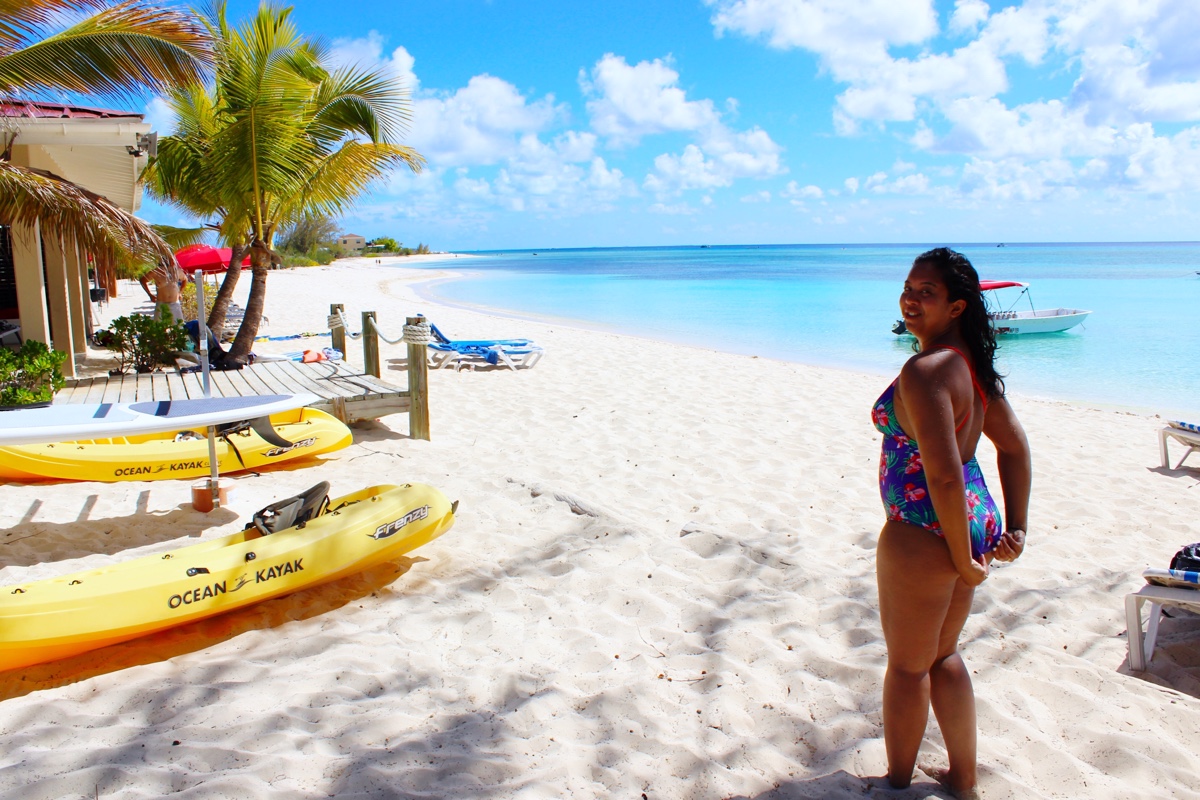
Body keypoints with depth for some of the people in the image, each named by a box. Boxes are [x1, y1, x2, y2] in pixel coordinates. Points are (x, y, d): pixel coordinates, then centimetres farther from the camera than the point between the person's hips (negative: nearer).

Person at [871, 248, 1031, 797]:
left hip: (924, 532, -9)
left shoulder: (924, 370, -23)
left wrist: (963, 559, -17)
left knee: (907, 665, 12)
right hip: (972, 521, 9)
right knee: (942, 655, 24)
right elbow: (1015, 447, 11)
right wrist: (1015, 527, 12)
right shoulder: (973, 363, 6)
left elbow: (944, 474, -27)